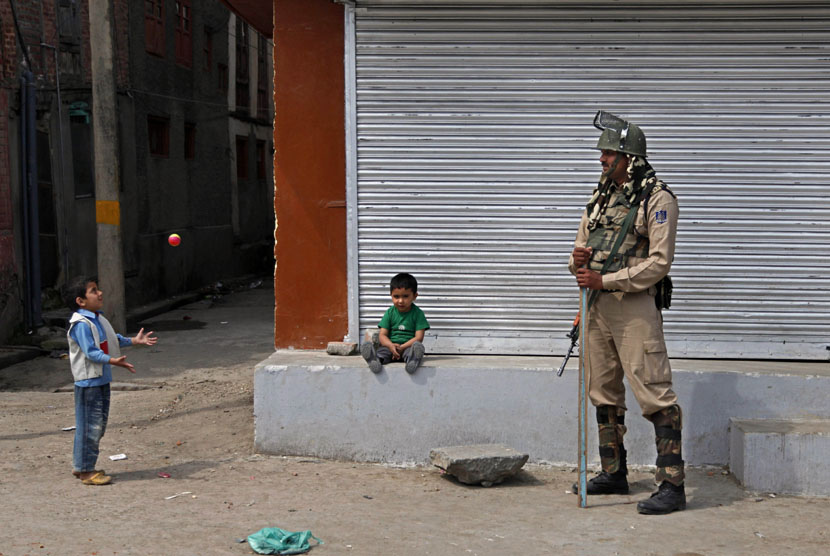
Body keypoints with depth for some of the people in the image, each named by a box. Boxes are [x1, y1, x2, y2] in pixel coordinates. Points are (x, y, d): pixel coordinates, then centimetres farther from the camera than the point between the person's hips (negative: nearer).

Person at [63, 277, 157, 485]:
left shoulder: (97, 319, 12)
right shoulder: (81, 324, -19)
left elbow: (113, 339, 25)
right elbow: (90, 352, -26)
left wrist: (134, 341, 20)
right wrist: (114, 361, -36)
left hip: (102, 380, 10)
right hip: (88, 382, -10)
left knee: (99, 424, 16)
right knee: (90, 425, -5)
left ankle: (81, 465, 26)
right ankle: (85, 470, 4)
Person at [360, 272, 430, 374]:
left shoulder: (417, 313, 3)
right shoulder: (390, 313, 10)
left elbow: (419, 337, -4)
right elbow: (382, 334, 5)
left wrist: (402, 347, -17)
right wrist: (391, 345, -18)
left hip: (408, 346, -2)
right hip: (391, 345, 2)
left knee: (418, 346, -36)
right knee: (381, 351, -31)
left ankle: (413, 361, -64)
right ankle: (374, 360, -62)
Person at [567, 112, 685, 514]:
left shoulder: (657, 198, -7)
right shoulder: (600, 198, 16)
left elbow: (659, 262, -14)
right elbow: (582, 250, 21)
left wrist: (604, 280, -17)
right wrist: (578, 262, -5)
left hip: (635, 306, -8)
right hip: (598, 305, 8)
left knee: (655, 394, -11)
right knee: (604, 394, 14)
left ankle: (672, 485, -10)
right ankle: (614, 474, 26)